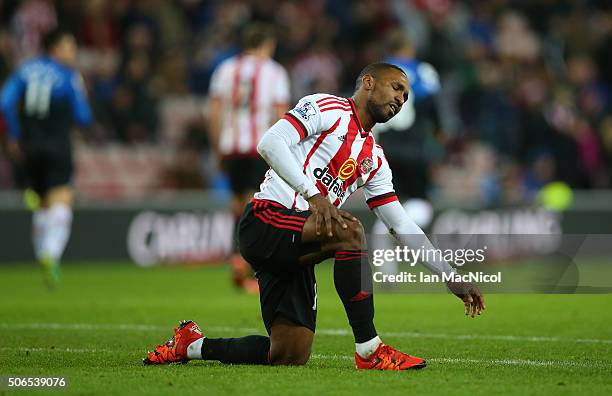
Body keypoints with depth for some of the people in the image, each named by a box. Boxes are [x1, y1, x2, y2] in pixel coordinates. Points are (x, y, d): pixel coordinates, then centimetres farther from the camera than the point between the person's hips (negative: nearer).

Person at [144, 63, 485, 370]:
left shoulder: (375, 157, 23)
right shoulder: (327, 108, 1)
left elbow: (402, 225, 22)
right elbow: (270, 143, -13)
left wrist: (453, 278, 15)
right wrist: (314, 194, -24)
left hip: (294, 252, 8)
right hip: (266, 221, -8)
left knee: (291, 356, -5)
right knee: (349, 230, -31)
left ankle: (191, 345, 17)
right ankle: (370, 350, -25)